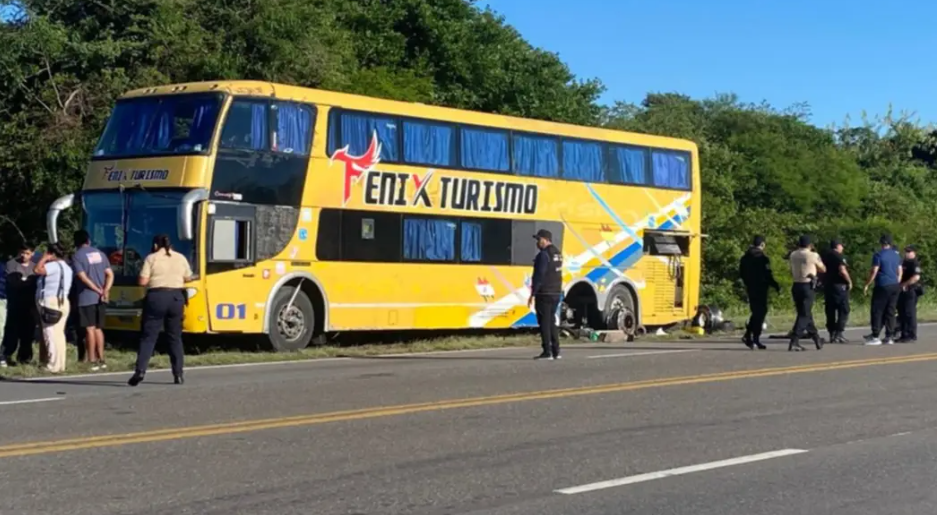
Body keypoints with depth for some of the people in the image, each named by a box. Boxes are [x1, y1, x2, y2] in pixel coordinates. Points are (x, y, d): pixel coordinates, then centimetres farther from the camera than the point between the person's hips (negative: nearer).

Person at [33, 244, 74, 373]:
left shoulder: (55, 265, -13)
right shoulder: (66, 267, 20)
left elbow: (37, 270, -22)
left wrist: (44, 258, -9)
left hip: (51, 303, -10)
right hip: (62, 302, 10)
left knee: (51, 335, -10)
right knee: (59, 335, 11)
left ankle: (53, 366, -12)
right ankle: (60, 365, 12)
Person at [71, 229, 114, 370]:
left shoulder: (77, 256, -6)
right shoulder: (100, 254, 11)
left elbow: (83, 277, -15)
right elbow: (110, 274, 4)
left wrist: (99, 291, -11)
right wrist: (105, 291, -7)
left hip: (86, 298, -5)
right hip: (100, 298, 5)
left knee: (90, 329, -4)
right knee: (98, 329, 12)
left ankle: (92, 361, -4)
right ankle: (101, 359, 13)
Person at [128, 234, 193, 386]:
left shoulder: (151, 258, -1)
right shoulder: (181, 258, 9)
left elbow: (143, 281, -6)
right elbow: (188, 278, 15)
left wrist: (153, 279, 13)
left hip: (156, 297, -3)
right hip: (176, 297, 3)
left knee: (148, 336, -1)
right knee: (175, 337, 11)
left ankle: (140, 370, -14)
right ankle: (178, 374, 9)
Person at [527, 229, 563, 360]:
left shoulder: (544, 255, -15)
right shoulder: (557, 253, 13)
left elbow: (538, 276, -18)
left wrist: (532, 294, -16)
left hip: (544, 294, -9)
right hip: (556, 293, 9)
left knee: (544, 322, -4)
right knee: (551, 322, 14)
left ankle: (547, 352, -6)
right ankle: (555, 351, 14)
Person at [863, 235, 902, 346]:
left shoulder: (879, 255, -9)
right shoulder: (896, 255, 11)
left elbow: (874, 272, -12)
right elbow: (900, 272, 15)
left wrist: (867, 285, -5)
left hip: (882, 286, -6)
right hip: (895, 286, 6)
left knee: (877, 311, -2)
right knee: (890, 311, 7)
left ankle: (875, 337, -5)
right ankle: (889, 337, 6)